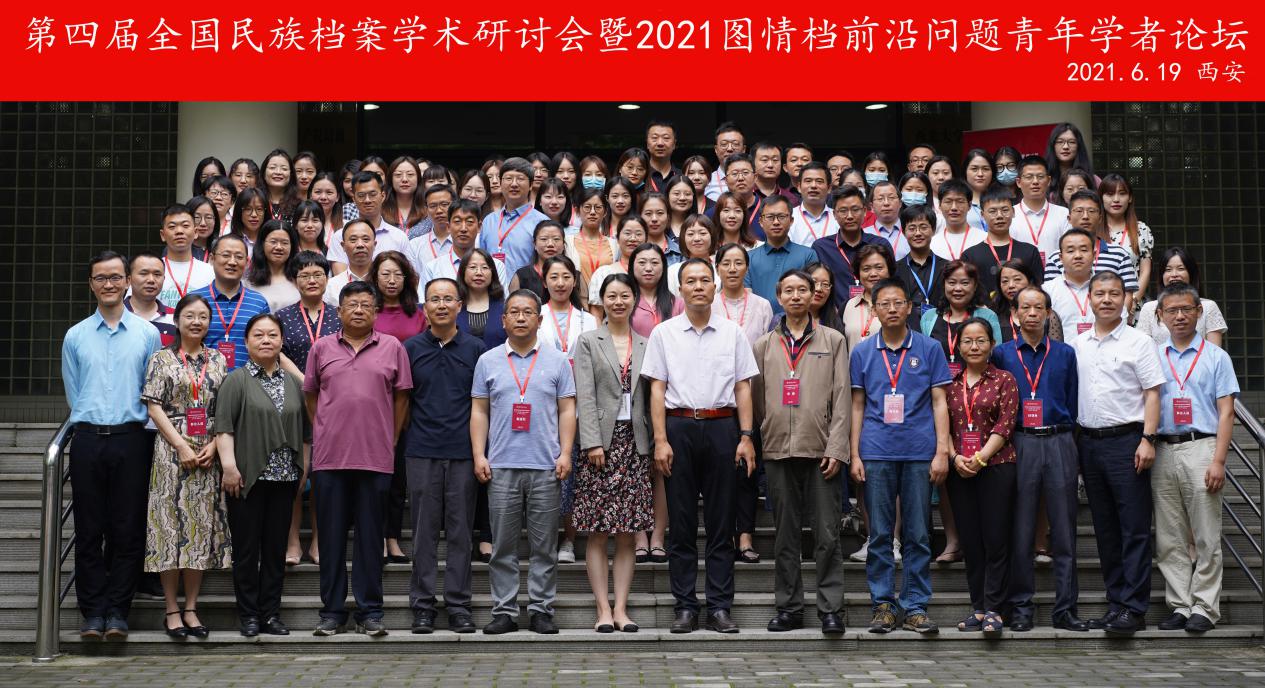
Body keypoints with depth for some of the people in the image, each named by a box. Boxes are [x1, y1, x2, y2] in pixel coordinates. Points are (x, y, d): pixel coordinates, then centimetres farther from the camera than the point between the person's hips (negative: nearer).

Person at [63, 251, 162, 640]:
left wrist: (129, 425, 3)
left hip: (131, 440, -1)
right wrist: (92, 425, 7)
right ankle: (92, 612, 9)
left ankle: (118, 612, 9)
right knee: (89, 530, 3)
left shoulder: (147, 334, 5)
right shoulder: (75, 337, 9)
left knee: (128, 530, 1)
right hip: (88, 440, 1)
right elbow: (73, 395, 13)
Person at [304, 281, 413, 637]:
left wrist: (390, 441, 3)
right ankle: (332, 611, 14)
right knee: (331, 536, 6)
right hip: (329, 457, 1)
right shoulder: (321, 348, 9)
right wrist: (325, 434, 8)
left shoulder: (392, 348, 5)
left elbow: (401, 397, 7)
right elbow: (310, 394, 14)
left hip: (376, 457, -1)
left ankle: (370, 612, 11)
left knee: (371, 536, 4)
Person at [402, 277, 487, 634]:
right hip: (421, 451, 0)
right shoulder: (411, 348, 7)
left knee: (460, 531, 3)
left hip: (463, 452, 0)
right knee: (424, 531, 3)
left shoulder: (476, 349, 6)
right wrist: (405, 437, 4)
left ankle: (458, 605, 9)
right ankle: (422, 606, 9)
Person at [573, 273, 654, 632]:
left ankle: (621, 608, 6)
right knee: (597, 533, -1)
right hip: (601, 442, -3)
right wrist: (593, 442, -13)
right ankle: (603, 610, 2)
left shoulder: (645, 345, 13)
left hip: (634, 443, 3)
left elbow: (650, 397, 11)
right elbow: (585, 397, -4)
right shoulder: (588, 342, 4)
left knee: (627, 532, 2)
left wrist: (654, 441, 2)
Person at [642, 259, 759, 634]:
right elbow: (657, 390, 2)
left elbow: (743, 388, 7)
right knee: (681, 522, 2)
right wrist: (661, 440, -6)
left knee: (721, 522, 3)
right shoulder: (664, 334, 6)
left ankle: (720, 607, 7)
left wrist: (746, 437, -2)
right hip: (679, 426, -1)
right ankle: (685, 607, 8)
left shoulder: (732, 333, 8)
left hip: (721, 427, 1)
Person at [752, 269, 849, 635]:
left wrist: (836, 448, -7)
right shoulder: (763, 346, 12)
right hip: (779, 450, 2)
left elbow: (841, 399, 1)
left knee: (827, 534, -3)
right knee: (785, 535, 7)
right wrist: (763, 436, 5)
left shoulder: (833, 341, 6)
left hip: (821, 450, -2)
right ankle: (788, 608, 14)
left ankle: (831, 609, 2)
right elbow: (756, 398, 13)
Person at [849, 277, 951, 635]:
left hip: (919, 453, -1)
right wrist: (855, 455, 3)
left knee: (918, 535, 3)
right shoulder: (862, 353, 8)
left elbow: (939, 403, 5)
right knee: (879, 534, 4)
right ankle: (883, 604, 11)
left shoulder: (929, 348, 5)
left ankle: (915, 607, 9)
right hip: (876, 454, 1)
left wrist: (942, 452, -3)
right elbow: (857, 406, 10)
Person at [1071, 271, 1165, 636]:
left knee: (1134, 529, -6)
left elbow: (1152, 394, -5)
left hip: (1126, 440, -5)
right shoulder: (1077, 345, 13)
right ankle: (1116, 602, 16)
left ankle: (1134, 608, -6)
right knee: (1105, 529, 9)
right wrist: (1073, 440, 8)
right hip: (1089, 441, 5)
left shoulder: (1138, 341, -1)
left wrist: (1147, 439, -14)